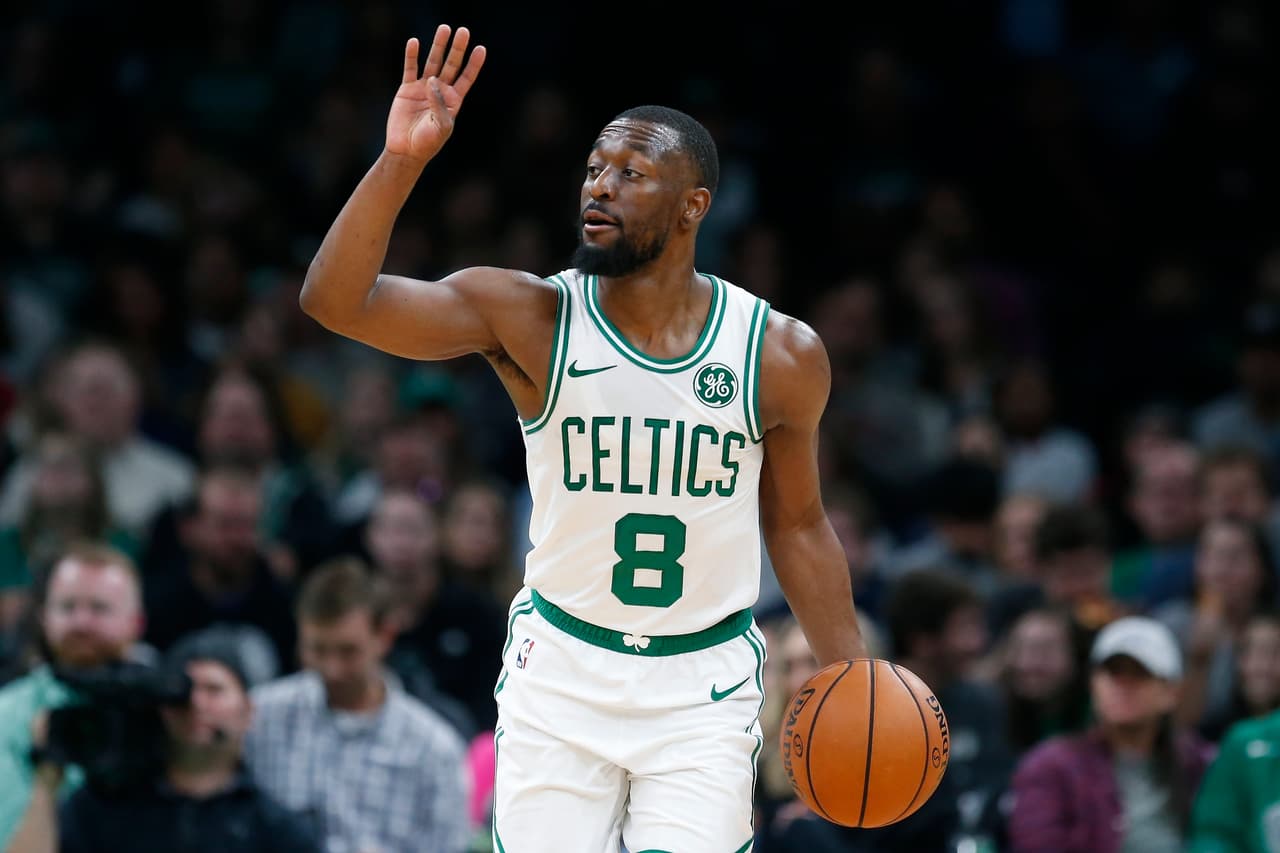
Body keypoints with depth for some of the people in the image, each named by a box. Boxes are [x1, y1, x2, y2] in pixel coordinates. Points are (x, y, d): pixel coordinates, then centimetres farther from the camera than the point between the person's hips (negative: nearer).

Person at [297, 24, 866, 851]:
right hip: (560, 674, 0)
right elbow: (336, 300, -20)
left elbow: (797, 524, 9)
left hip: (705, 689, 0)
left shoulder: (781, 354, -5)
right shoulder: (531, 319, -9)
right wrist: (401, 162, -32)